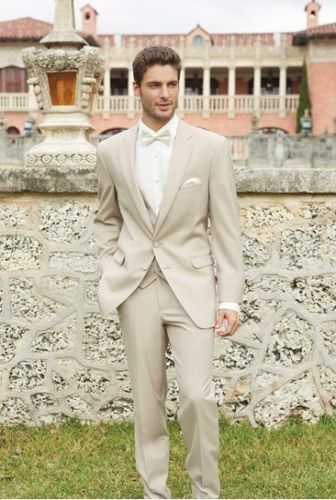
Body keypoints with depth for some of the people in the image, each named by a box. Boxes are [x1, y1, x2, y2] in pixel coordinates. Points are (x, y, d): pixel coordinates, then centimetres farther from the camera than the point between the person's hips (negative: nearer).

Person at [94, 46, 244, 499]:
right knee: (148, 399, 8)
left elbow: (226, 228, -2)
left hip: (191, 287, -2)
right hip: (136, 290, 2)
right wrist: (110, 274, 4)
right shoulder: (112, 151, 5)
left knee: (197, 396, -9)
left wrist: (230, 299, -6)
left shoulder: (211, 147, -2)